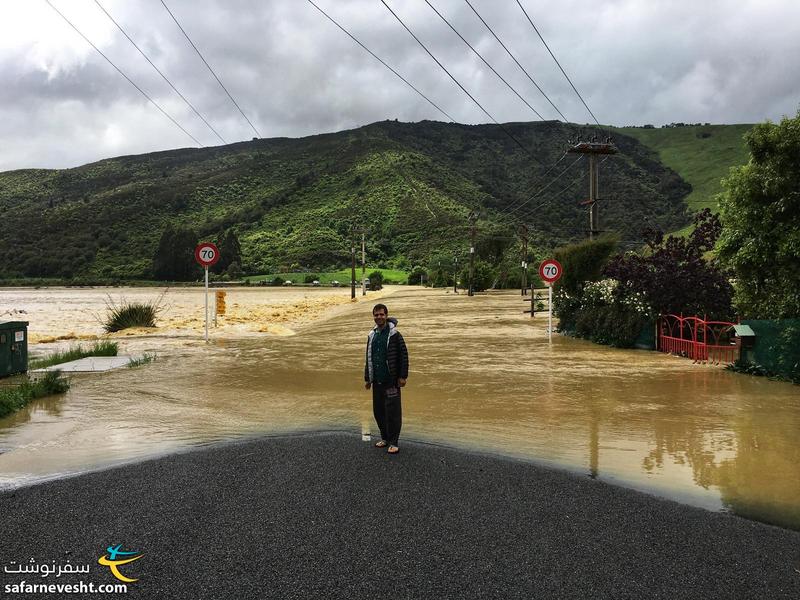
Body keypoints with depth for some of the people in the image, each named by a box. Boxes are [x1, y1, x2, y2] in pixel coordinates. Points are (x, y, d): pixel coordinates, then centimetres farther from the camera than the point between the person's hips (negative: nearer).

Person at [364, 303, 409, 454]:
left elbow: (404, 355, -9)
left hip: (391, 381, -6)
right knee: (378, 411, 10)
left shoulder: (394, 334, -8)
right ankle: (385, 438, 25)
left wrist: (403, 376, -12)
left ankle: (394, 442, 4)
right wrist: (367, 378, 18)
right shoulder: (372, 335, 11)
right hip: (377, 381, 6)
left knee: (392, 411, -4)